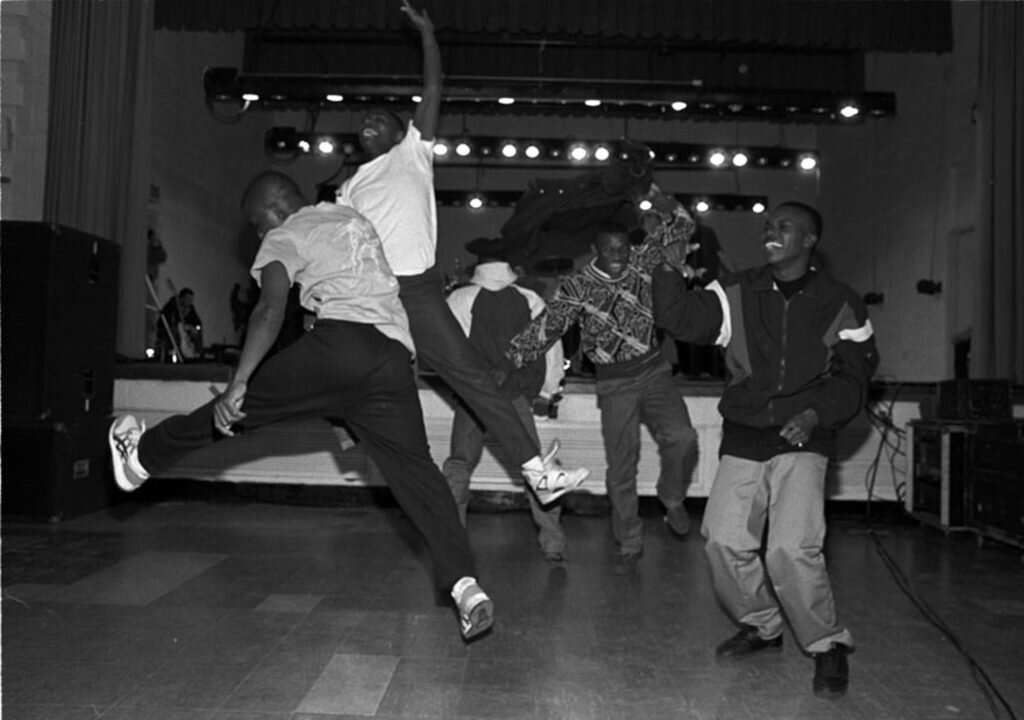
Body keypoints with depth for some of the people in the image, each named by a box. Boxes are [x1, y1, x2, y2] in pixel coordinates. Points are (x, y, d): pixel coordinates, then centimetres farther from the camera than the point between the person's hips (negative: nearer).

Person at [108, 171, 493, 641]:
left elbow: (271, 311, -8)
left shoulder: (285, 237, 10)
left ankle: (141, 458, 29)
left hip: (342, 341, -5)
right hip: (395, 358, 6)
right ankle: (463, 582, -11)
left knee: (237, 406, 12)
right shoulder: (354, 218, 31)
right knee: (415, 467, 1)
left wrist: (238, 383, -15)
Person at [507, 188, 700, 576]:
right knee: (621, 467, 1)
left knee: (682, 436, -20)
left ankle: (672, 498, 11)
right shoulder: (577, 286, -5)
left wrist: (652, 194, -10)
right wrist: (509, 356, -22)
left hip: (654, 369, 2)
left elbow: (683, 227, 4)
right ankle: (629, 545, 17)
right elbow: (547, 325, -11)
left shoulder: (641, 262, 2)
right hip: (614, 382, -1)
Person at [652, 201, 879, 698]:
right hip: (742, 438, 3)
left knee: (792, 549, -17)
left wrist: (816, 415, -13)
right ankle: (760, 626, 25)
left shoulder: (840, 305, 2)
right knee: (723, 541, -2)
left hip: (801, 441, -3)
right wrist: (671, 273, -14)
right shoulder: (736, 293, 6)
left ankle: (828, 646, 7)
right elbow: (681, 320, -1)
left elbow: (852, 377, 3)